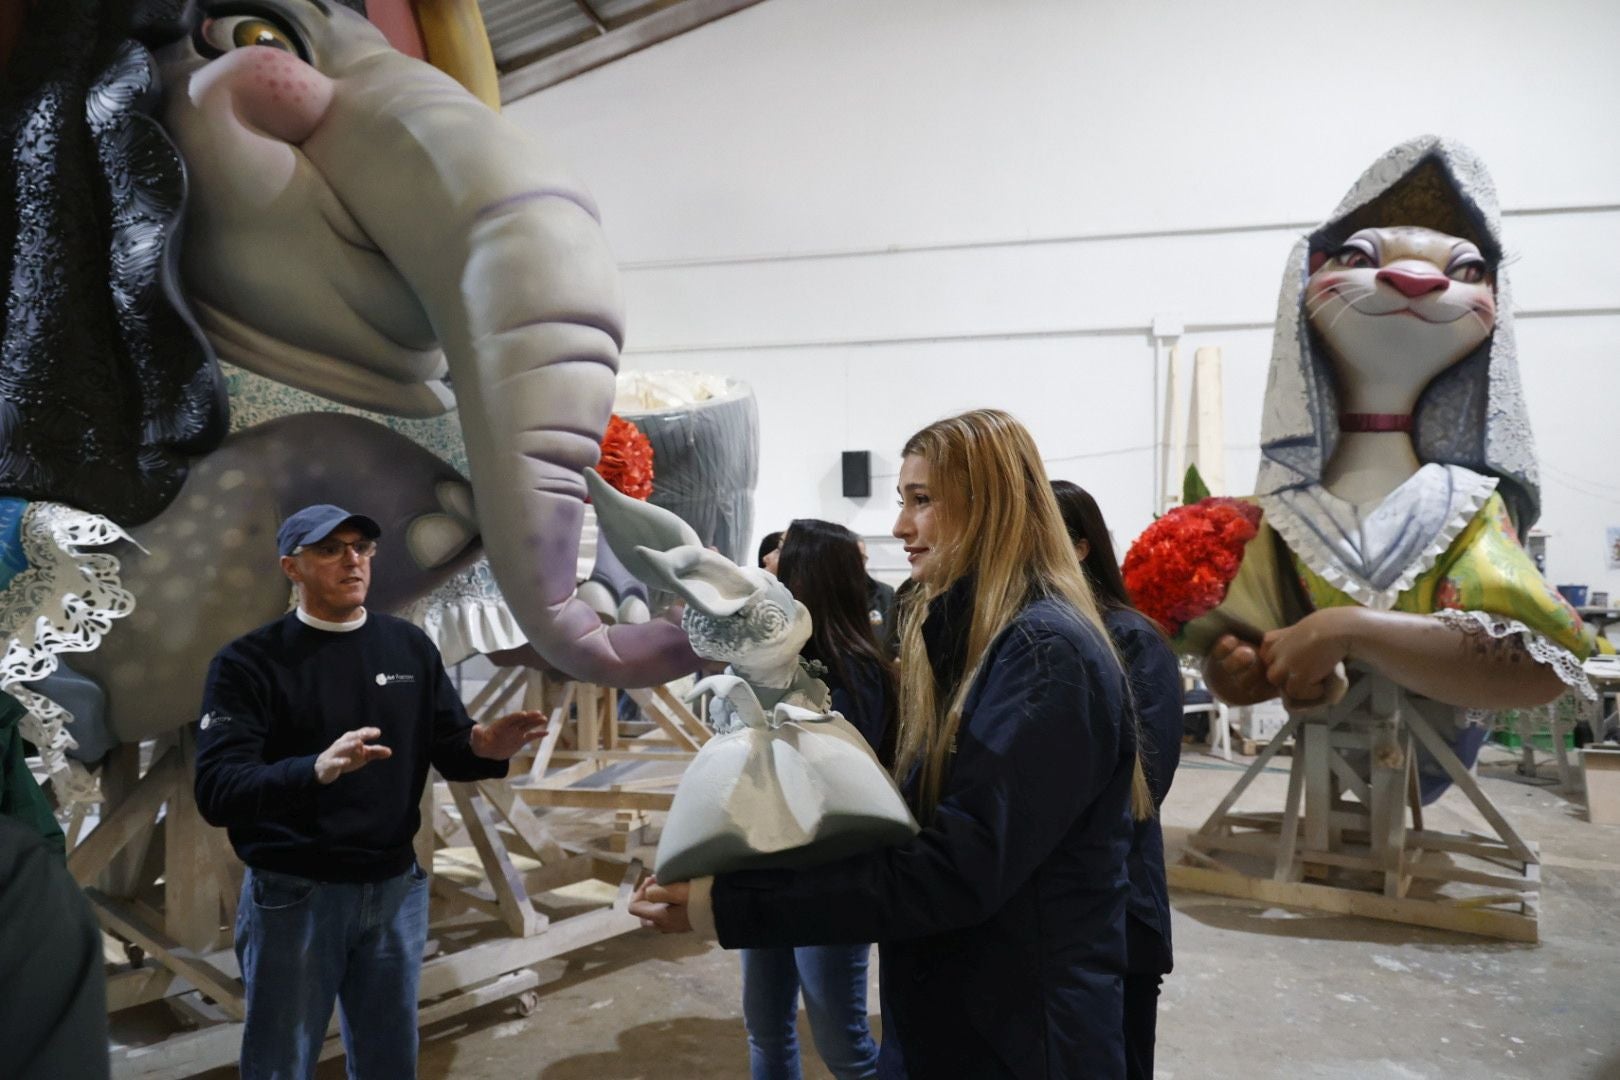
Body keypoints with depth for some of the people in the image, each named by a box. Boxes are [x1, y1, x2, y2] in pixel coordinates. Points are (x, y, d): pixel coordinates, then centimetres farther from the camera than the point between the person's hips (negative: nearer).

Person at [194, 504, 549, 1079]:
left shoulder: (410, 646, 2)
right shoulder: (248, 662, -11)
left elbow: (450, 752, 3)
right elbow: (216, 792, -20)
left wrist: (484, 747, -21)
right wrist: (316, 769, -39)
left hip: (396, 889, 4)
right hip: (294, 896, -4)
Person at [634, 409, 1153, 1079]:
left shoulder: (1047, 653, -21)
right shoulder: (968, 637, 9)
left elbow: (953, 871, -28)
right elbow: (917, 831, 7)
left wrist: (723, 905, -28)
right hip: (943, 1020, 8)